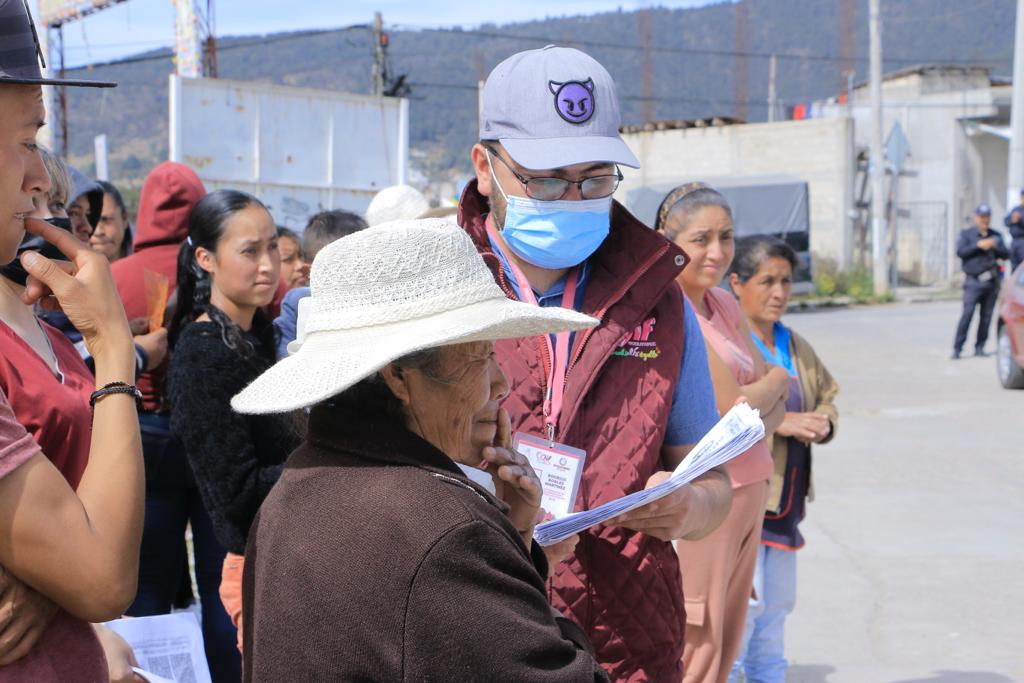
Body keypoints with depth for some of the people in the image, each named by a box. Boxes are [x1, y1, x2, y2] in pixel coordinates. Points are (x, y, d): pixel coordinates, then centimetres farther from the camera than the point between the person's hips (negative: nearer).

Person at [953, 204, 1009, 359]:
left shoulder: (996, 236, 17)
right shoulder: (966, 234, 8)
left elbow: (1006, 255, 8)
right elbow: (960, 252, -8)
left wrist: (995, 246, -11)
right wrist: (978, 245, -16)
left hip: (992, 282, 4)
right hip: (974, 281, -4)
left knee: (986, 316, 2)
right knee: (967, 314, -14)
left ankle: (979, 347, 9)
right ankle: (957, 348, -14)